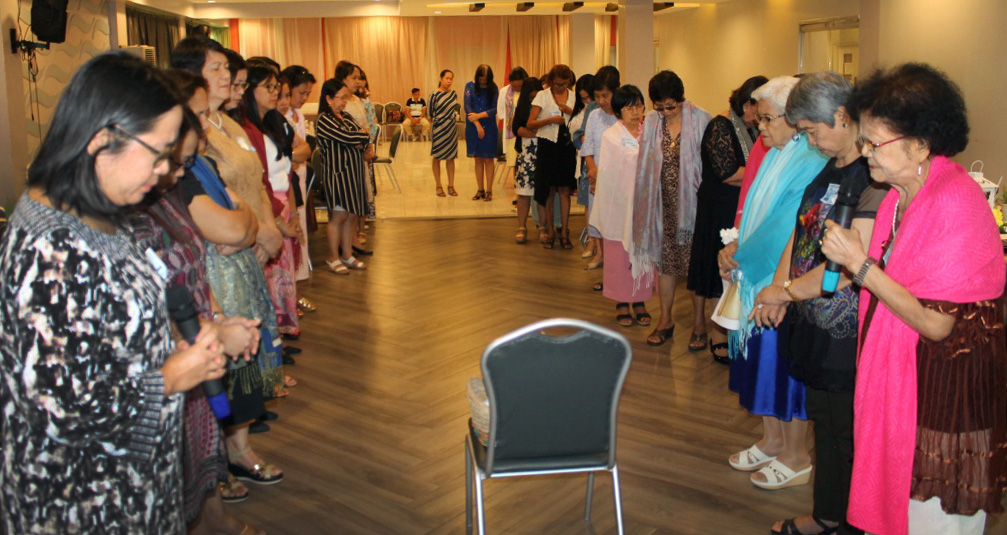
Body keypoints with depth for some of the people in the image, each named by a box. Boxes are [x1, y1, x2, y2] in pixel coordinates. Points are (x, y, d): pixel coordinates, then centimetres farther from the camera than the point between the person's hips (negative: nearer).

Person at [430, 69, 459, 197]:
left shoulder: (454, 94, 7)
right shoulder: (435, 95, -7)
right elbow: (431, 114, -5)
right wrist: (431, 129, -5)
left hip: (451, 129, 4)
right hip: (438, 129, -4)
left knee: (451, 157, 6)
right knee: (437, 157, 4)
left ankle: (451, 186, 13)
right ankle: (439, 186, 11)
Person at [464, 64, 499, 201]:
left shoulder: (493, 88, 1)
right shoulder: (470, 86, 2)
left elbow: (494, 109, -5)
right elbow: (467, 107, -6)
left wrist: (479, 115, -16)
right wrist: (477, 124, -13)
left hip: (489, 127, -1)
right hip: (473, 127, 1)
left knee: (488, 159, 0)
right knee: (478, 160, 5)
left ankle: (489, 191, 4)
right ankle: (480, 190, 11)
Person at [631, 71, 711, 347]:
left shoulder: (700, 120, -7)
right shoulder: (651, 123, 3)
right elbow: (646, 165, 8)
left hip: (692, 200, -3)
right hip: (665, 204, 3)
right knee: (666, 260, 9)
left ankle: (699, 321, 16)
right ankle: (665, 319, 20)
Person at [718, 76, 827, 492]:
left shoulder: (810, 165, -19)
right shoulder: (775, 157, 10)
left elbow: (787, 228, -21)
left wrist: (739, 254, -12)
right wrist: (736, 247, -4)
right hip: (760, 278, 9)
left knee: (786, 365, 3)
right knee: (763, 360, 17)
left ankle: (796, 458, 19)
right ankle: (772, 441, 34)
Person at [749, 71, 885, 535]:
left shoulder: (874, 179, -20)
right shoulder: (829, 170, 9)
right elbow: (801, 229, 12)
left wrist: (786, 291, -14)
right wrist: (779, 287, -3)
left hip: (849, 335, -9)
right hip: (814, 323, 9)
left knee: (849, 432, 6)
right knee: (823, 422, 21)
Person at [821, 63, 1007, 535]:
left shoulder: (955, 202, -23)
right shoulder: (902, 192, 3)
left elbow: (936, 323, -23)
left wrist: (860, 264, -21)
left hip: (946, 386, -8)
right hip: (898, 374, 8)